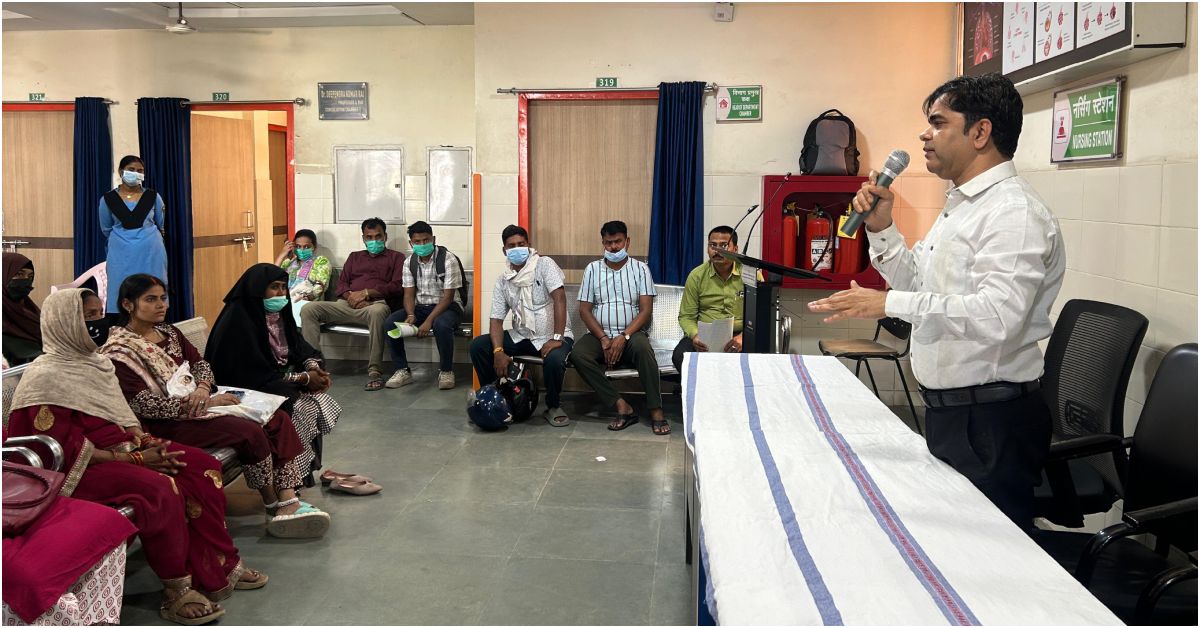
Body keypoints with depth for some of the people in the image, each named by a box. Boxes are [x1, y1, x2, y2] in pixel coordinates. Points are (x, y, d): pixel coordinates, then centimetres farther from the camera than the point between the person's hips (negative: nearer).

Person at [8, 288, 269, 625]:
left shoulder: (96, 362, 11)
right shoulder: (45, 379, -15)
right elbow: (67, 450, -19)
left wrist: (144, 443, -5)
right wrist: (134, 459, -20)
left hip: (123, 448, 9)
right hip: (82, 470, -9)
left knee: (202, 467, -8)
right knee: (161, 489, -32)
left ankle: (222, 567, 0)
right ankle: (176, 592, -17)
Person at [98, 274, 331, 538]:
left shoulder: (169, 332, 14)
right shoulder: (118, 353, -11)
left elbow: (199, 363, 14)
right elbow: (146, 406, -19)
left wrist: (203, 388, -11)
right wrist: (205, 402, -21)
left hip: (194, 401, 8)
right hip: (166, 423, -8)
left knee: (278, 418, -10)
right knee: (251, 432, -26)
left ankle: (289, 499, -18)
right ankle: (273, 505, -8)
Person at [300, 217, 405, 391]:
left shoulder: (396, 257, 18)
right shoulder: (354, 257, 31)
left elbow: (397, 286, 2)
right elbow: (341, 283, 20)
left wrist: (365, 293, -9)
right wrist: (350, 295, -4)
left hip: (375, 303, -4)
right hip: (346, 304, 5)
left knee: (377, 312, -43)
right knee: (308, 309, -20)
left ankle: (374, 371, -40)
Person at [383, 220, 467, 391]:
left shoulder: (448, 259, -15)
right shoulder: (409, 262, 2)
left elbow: (448, 297, -19)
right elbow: (409, 293, 1)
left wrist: (429, 321, -29)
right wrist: (411, 315, -21)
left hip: (448, 306, -5)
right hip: (420, 306, 5)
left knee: (441, 324, -39)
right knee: (389, 323, -18)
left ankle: (446, 371, -16)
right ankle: (403, 370, -6)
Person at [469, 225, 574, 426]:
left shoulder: (544, 264, -9)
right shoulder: (503, 281, 5)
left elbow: (559, 298, -21)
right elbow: (497, 319, 1)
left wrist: (557, 338, -29)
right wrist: (498, 352, -17)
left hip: (552, 336, -5)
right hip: (522, 336, 5)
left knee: (554, 360, -37)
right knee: (478, 345, -9)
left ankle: (553, 406, -7)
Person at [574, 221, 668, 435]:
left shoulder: (640, 269, 6)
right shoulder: (593, 269, 10)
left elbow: (646, 310, -3)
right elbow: (584, 310, 4)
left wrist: (623, 337, -18)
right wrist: (604, 339, -11)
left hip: (631, 334, -2)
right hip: (600, 335, 2)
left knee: (642, 345, -37)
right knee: (578, 353, -30)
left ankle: (655, 411, -30)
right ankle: (622, 406, -27)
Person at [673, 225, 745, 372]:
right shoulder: (696, 276, 6)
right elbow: (686, 316, 7)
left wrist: (743, 337, -22)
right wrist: (694, 335, -16)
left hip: (739, 334, -1)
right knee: (680, 356, -30)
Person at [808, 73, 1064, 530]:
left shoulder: (1014, 213, -18)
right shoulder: (959, 205, 15)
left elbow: (997, 315, -30)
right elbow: (918, 285, 19)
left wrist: (890, 303, -29)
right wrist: (882, 229, 5)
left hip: (990, 420, -10)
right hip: (947, 407, 10)